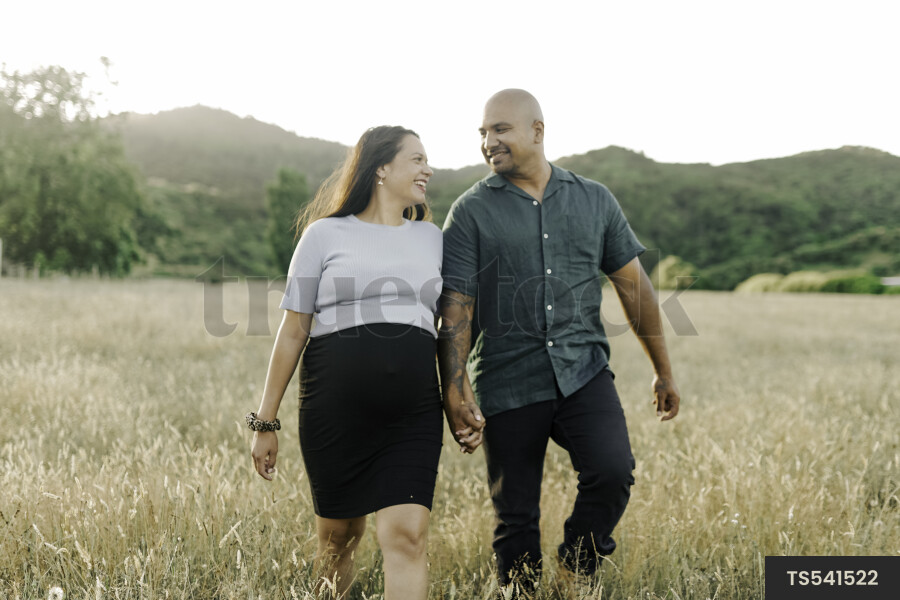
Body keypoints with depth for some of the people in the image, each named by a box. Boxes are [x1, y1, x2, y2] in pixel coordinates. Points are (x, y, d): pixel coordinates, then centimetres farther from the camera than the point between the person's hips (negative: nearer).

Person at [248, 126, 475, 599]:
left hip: (413, 414, 2)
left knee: (406, 535, -11)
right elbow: (293, 330, 4)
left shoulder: (432, 239, 15)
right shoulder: (325, 235, 4)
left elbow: (449, 329, 21)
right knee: (338, 537, 10)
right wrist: (265, 421, 2)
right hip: (336, 412, -2)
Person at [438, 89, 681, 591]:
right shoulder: (472, 212, 1)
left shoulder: (595, 200, 8)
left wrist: (664, 372, 15)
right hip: (509, 385, -1)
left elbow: (633, 285, 13)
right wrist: (454, 395, -14)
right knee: (516, 515, 4)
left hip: (583, 371, 1)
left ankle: (577, 569, 8)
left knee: (613, 471, -20)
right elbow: (455, 310, -5)